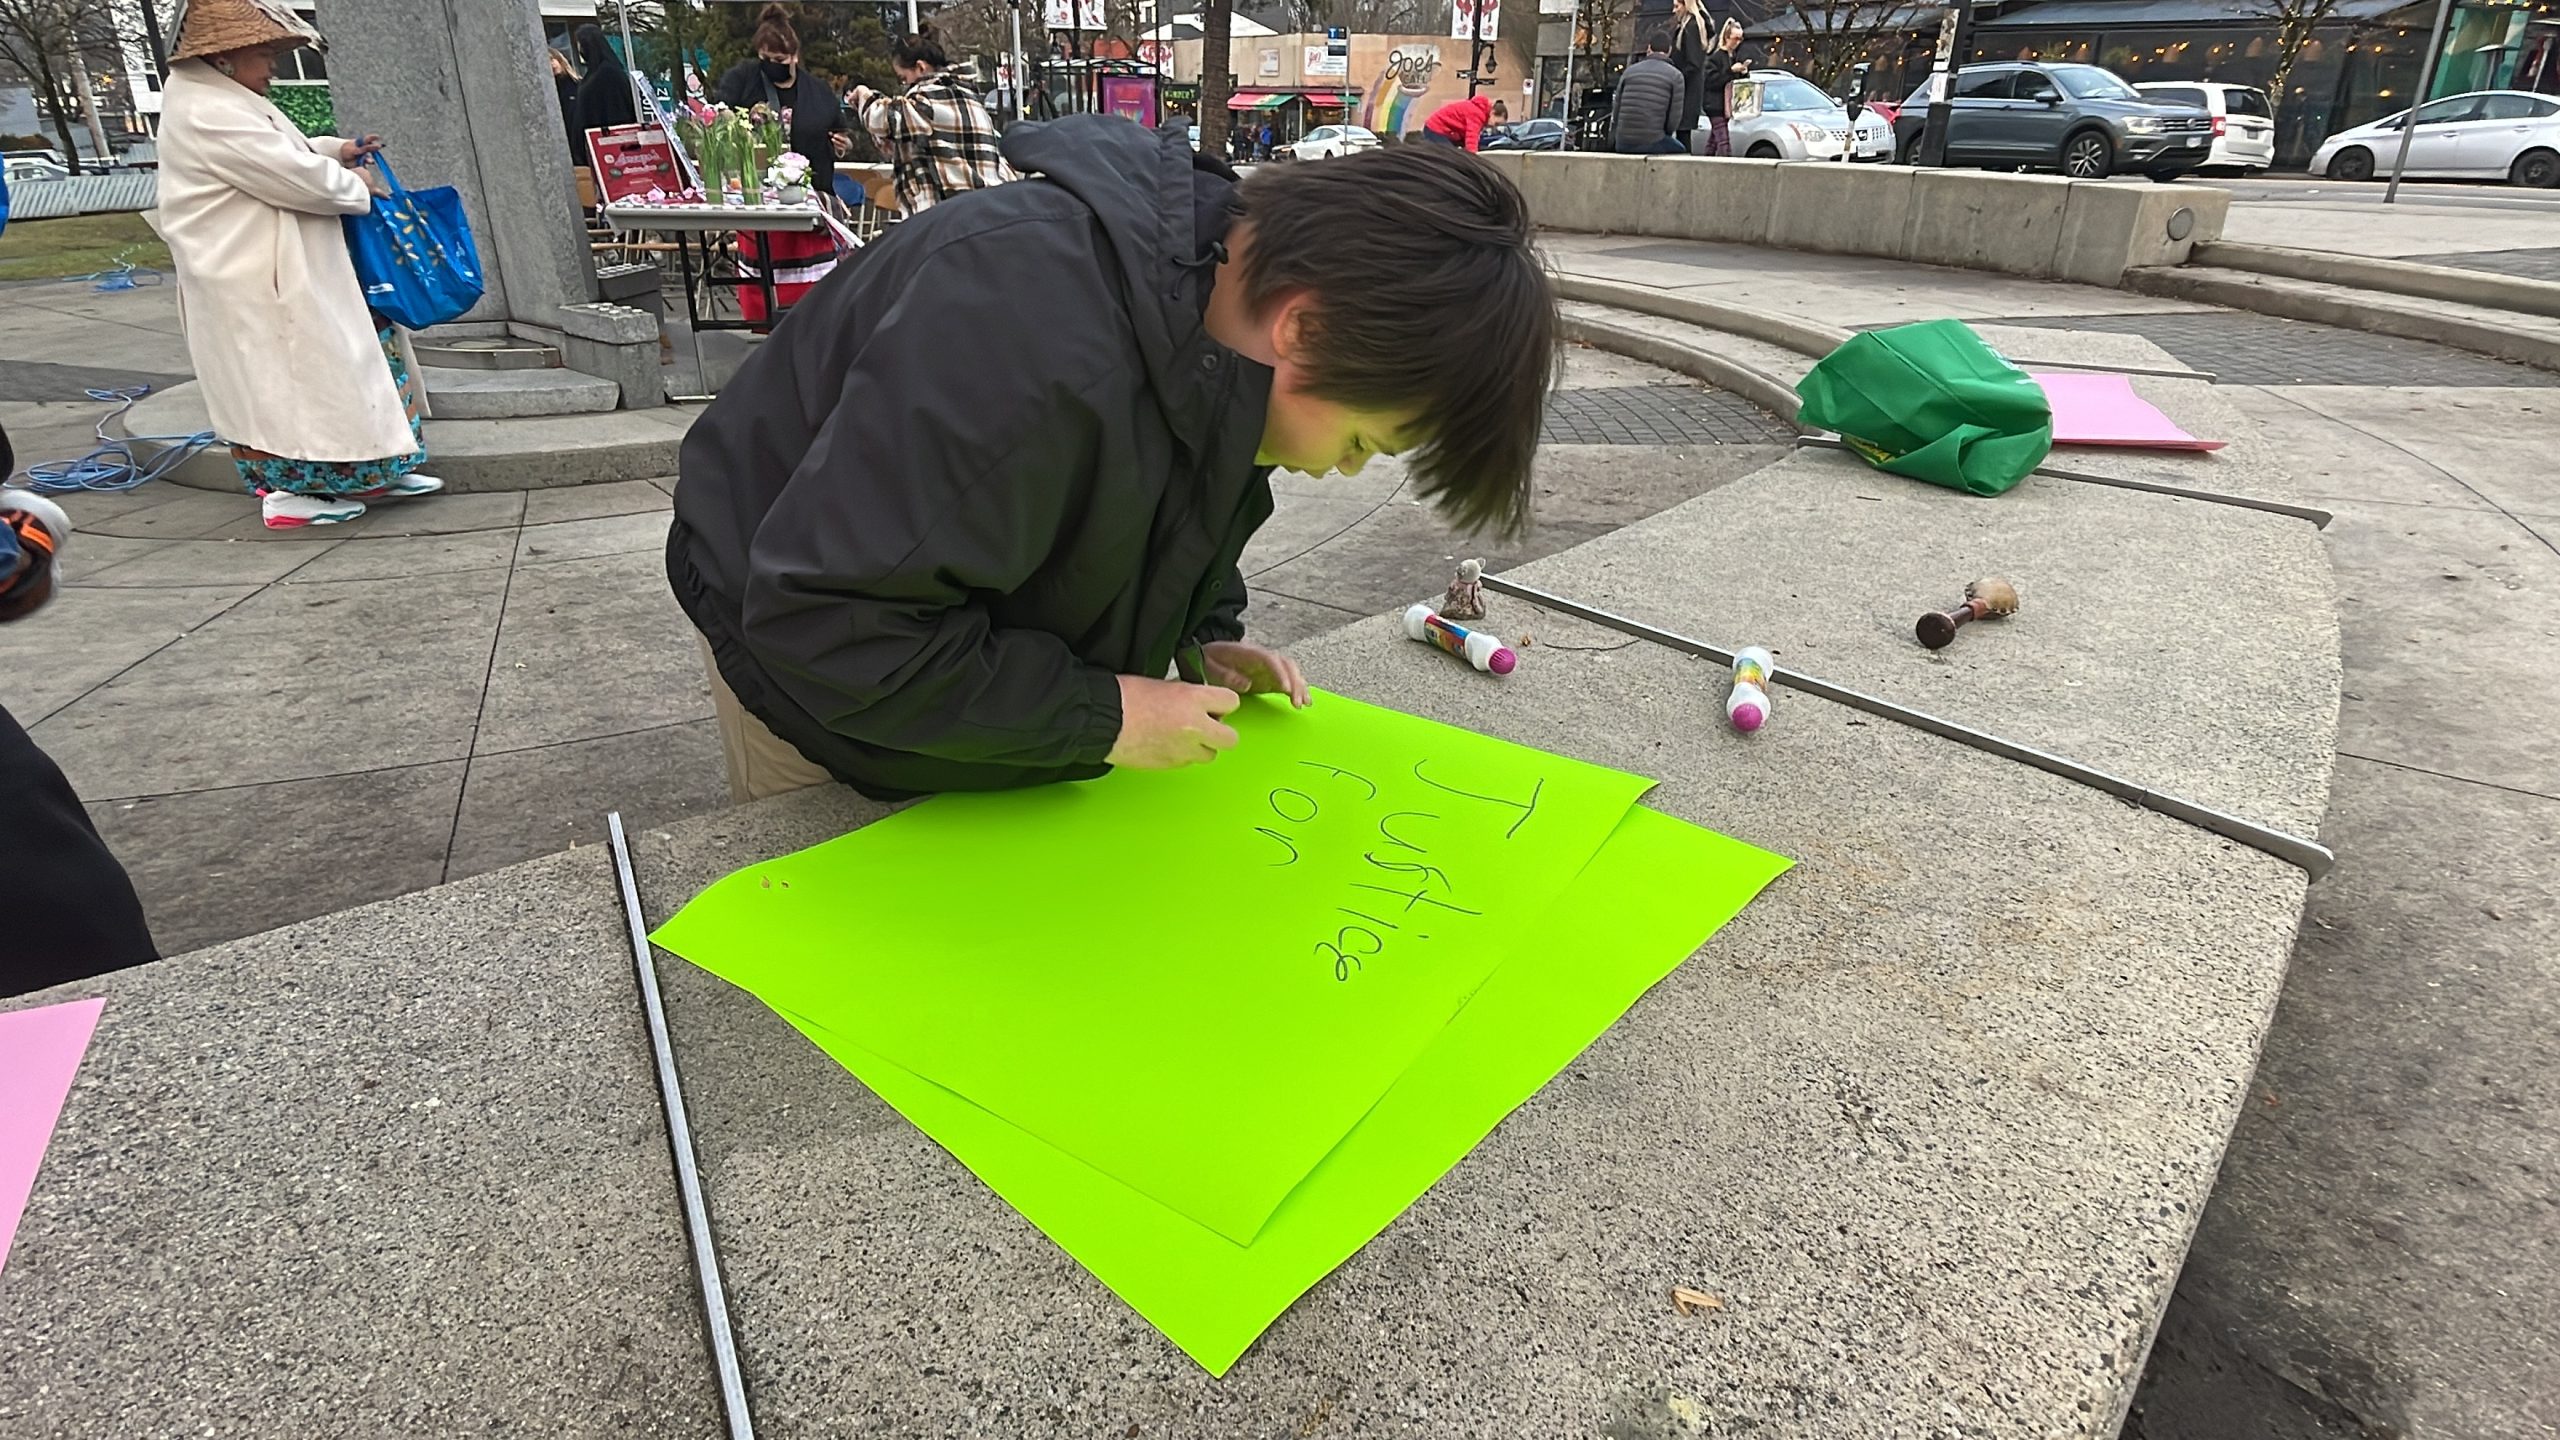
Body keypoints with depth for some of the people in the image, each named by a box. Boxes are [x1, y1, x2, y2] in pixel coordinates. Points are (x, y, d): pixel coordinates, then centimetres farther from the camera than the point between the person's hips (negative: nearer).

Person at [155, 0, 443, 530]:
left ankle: (364, 475, 19)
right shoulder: (209, 115, -21)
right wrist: (357, 184, -5)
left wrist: (335, 151, 10)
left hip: (281, 272, 11)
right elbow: (296, 177, -22)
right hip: (256, 285, -11)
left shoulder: (219, 99, 12)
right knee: (285, 379, -4)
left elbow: (277, 156, 25)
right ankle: (288, 491, 4)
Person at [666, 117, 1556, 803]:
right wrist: (1097, 715, -33)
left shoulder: (1233, 281, -13)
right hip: (813, 667, -6)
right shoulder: (1025, 335, -42)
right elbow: (824, 620, -38)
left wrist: (1205, 637, -4)